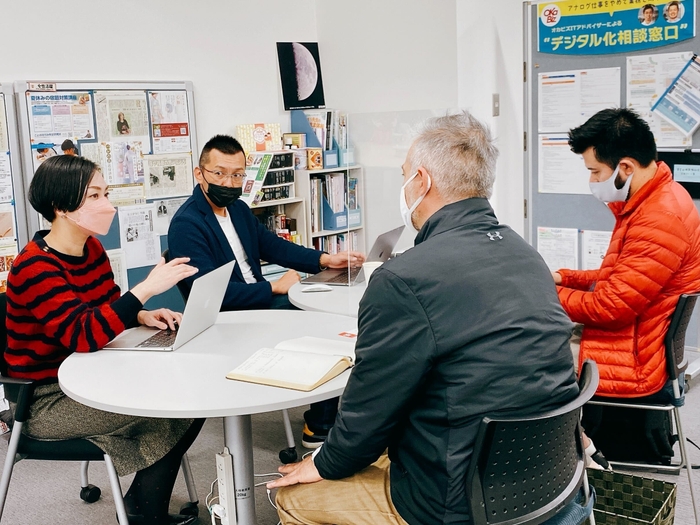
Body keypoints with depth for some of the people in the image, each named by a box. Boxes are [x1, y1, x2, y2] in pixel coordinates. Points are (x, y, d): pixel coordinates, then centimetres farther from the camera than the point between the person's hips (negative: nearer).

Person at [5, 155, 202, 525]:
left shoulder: (91, 249, 2)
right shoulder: (34, 268, -23)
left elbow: (108, 308, 15)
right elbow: (82, 335, -35)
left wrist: (142, 316, -8)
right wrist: (146, 289, -39)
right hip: (48, 399, -8)